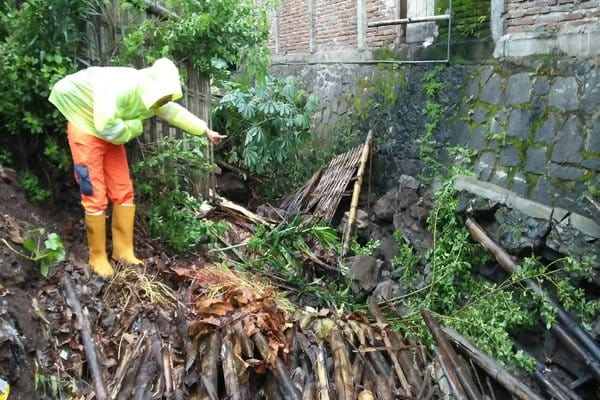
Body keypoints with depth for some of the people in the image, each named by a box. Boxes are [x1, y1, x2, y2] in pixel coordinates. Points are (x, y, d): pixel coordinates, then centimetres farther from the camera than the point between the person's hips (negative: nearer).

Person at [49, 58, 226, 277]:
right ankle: (97, 257, 5)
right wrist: (135, 126, -19)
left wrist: (206, 131, 13)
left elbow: (175, 112, 9)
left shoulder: (150, 93, -6)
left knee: (123, 191, 3)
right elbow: (106, 126, -36)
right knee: (96, 196, -8)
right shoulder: (120, 87, -32)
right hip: (86, 130, -8)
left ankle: (123, 251, 13)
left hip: (112, 134, 8)